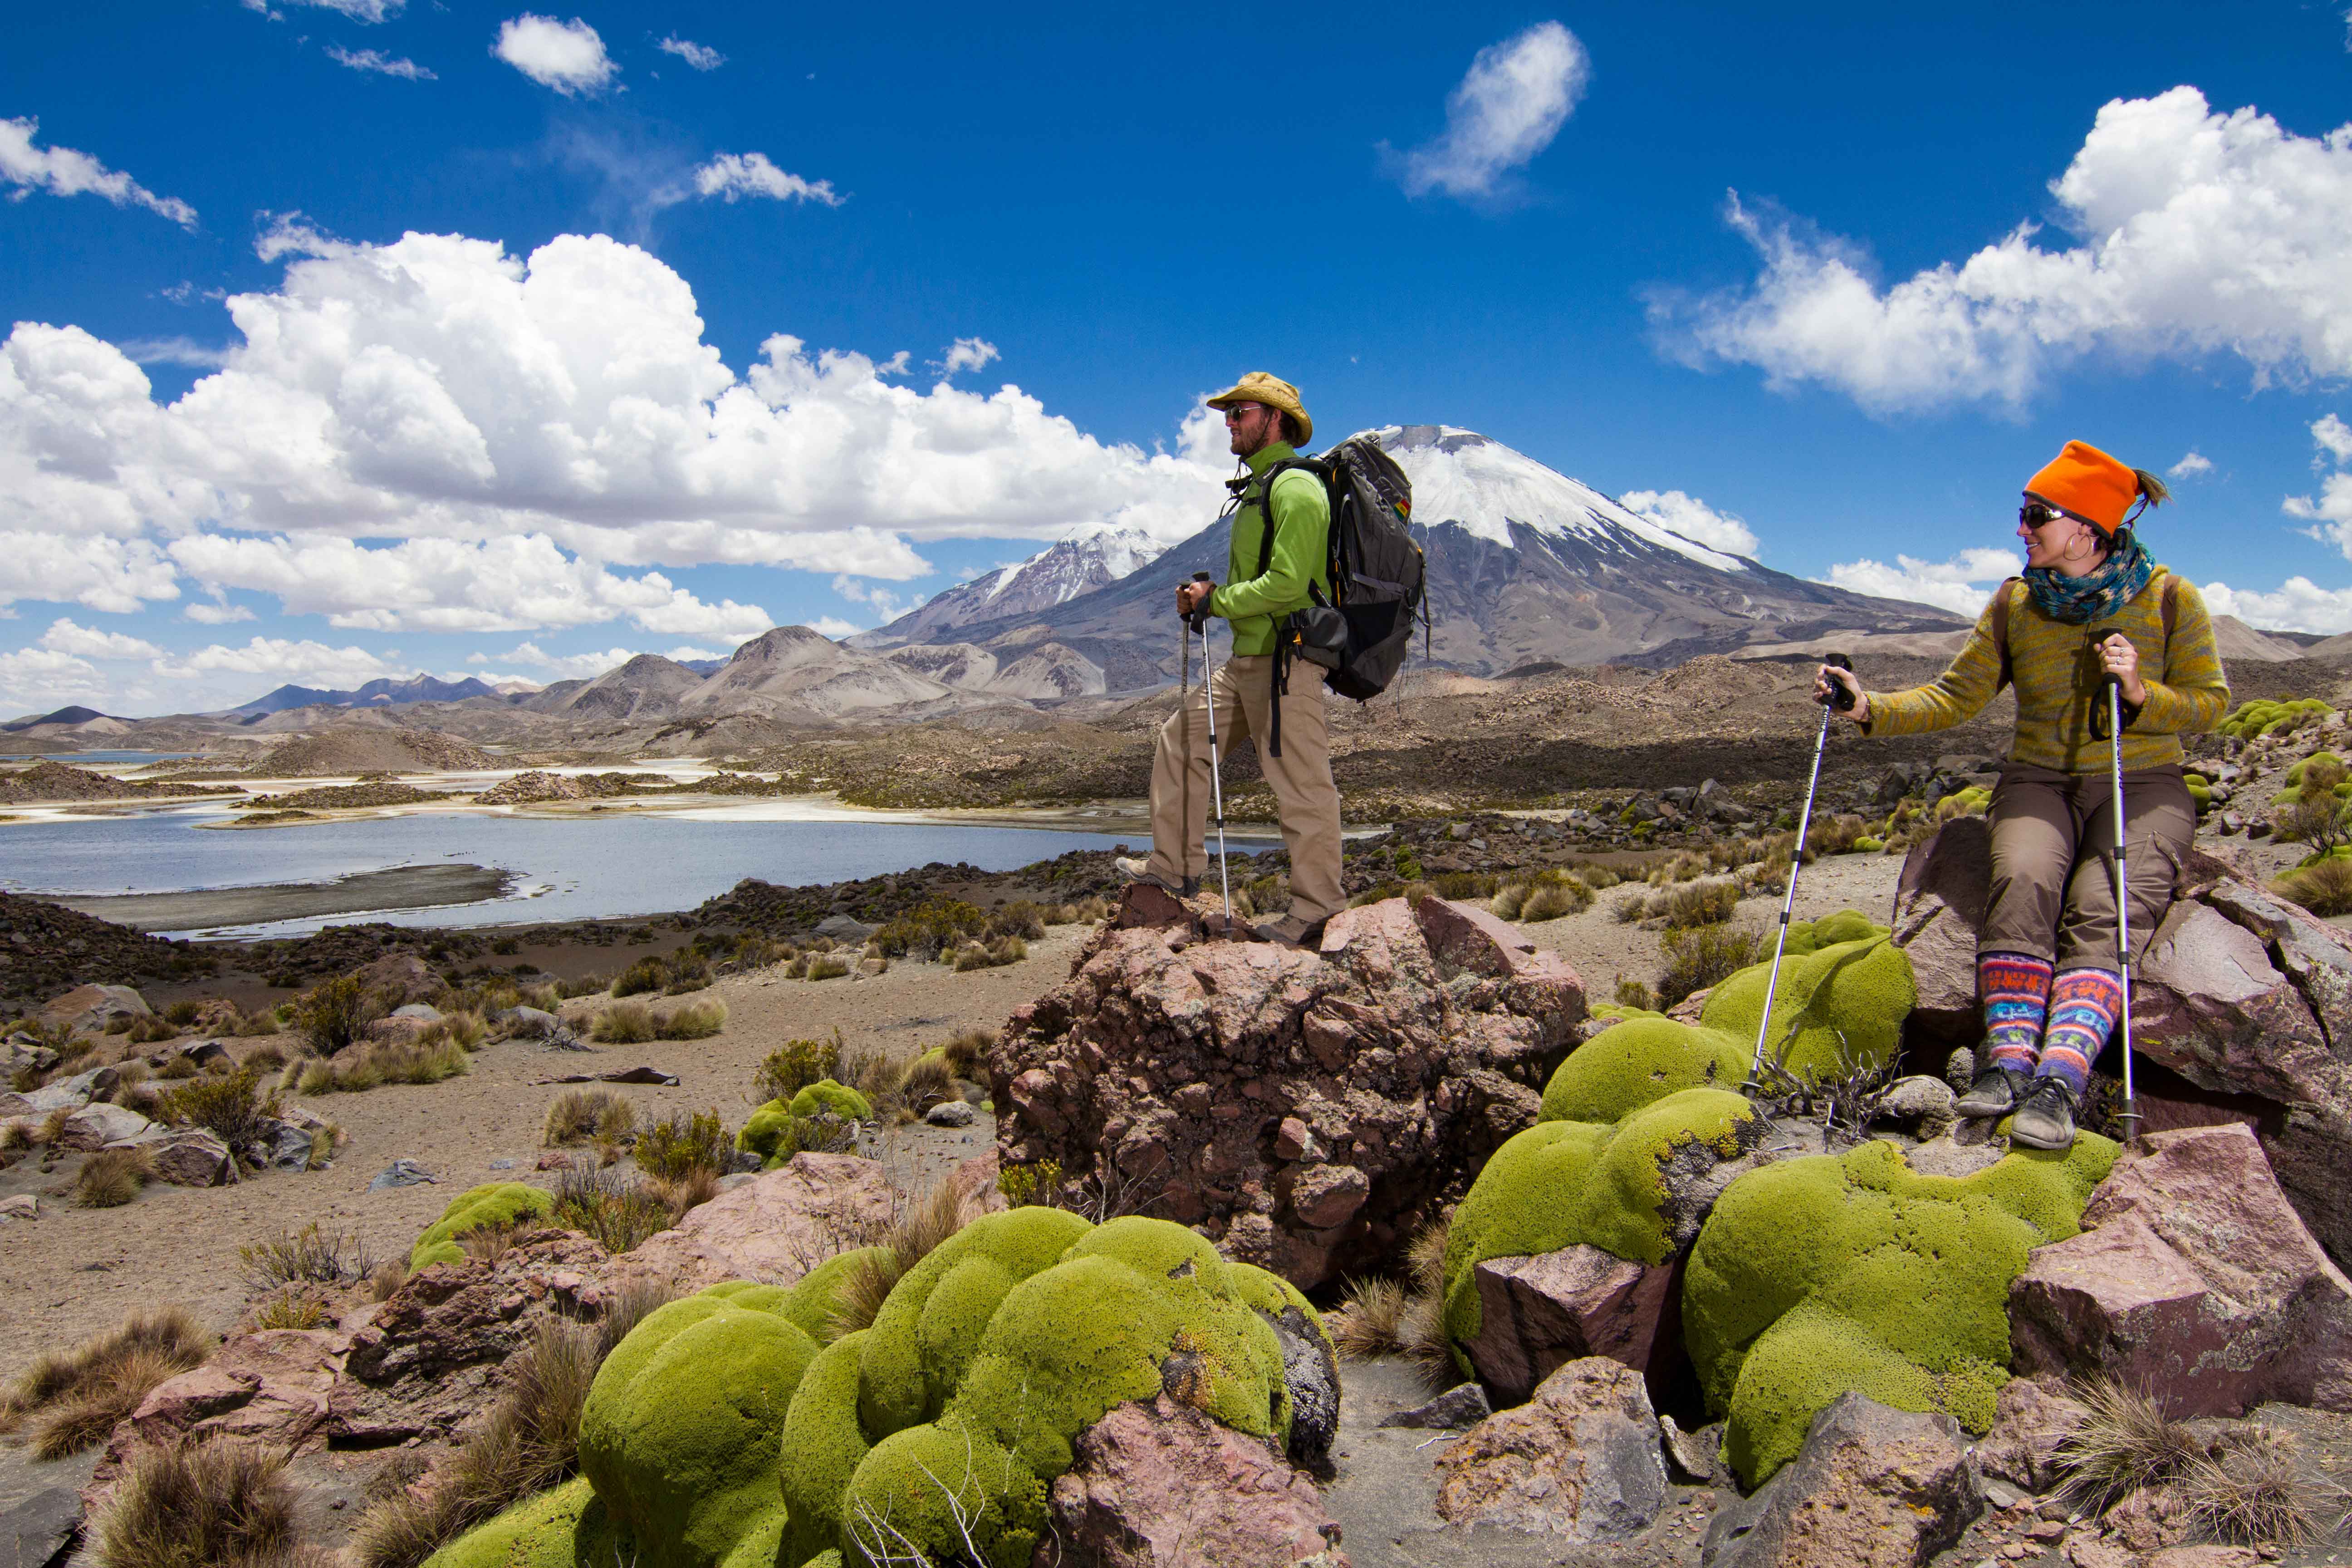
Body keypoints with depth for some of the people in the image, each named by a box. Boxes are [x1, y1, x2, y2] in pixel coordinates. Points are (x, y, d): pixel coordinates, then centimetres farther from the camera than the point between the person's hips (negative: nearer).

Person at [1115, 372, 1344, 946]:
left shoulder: (1295, 487, -13)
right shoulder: (1257, 488, 18)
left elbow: (1287, 583, -22)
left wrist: (1214, 600, -13)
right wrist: (1206, 596, 8)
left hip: (1286, 661, -11)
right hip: (1247, 660, 11)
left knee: (1299, 783, -4)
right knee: (1180, 738, 14)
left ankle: (1315, 905, 6)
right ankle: (1177, 866, 22)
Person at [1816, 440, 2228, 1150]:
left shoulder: (2169, 598, 0)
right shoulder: (2016, 603, 6)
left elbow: (2209, 702, 3)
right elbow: (1955, 697, 4)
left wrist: (2140, 694, -17)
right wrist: (1872, 708, -12)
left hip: (2143, 786, -1)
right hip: (2039, 783, 2)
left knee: (2103, 909, -28)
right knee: (2023, 881, -30)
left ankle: (2060, 1078, -41)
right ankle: (2008, 1059, -34)